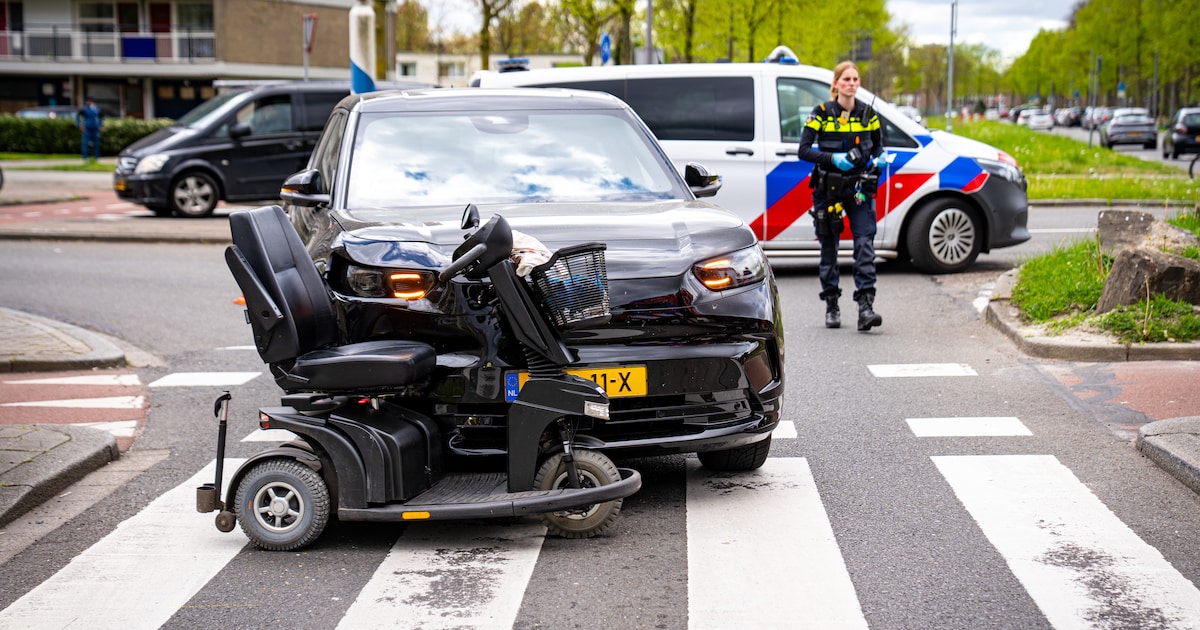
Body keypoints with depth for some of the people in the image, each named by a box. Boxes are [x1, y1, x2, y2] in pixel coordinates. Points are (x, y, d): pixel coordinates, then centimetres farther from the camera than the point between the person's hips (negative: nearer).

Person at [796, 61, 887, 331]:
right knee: (829, 248, 6)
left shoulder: (868, 114, 6)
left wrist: (878, 159, -5)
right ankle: (831, 306, 18)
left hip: (859, 187, 1)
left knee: (865, 244, -11)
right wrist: (833, 159, -19)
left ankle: (865, 306, -15)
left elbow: (878, 145, 18)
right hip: (828, 188, -1)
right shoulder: (822, 113, -2)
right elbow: (804, 150, -6)